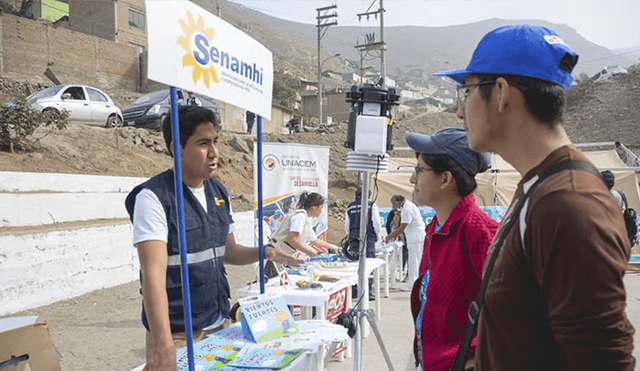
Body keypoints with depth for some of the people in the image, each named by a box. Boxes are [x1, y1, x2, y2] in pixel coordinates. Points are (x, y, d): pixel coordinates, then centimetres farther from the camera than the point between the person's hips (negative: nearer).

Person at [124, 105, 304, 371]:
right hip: (177, 334, -6)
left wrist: (264, 253, -4)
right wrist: (163, 345, -30)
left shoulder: (219, 193, 5)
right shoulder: (153, 197, -16)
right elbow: (154, 273, -24)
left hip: (219, 325, 6)